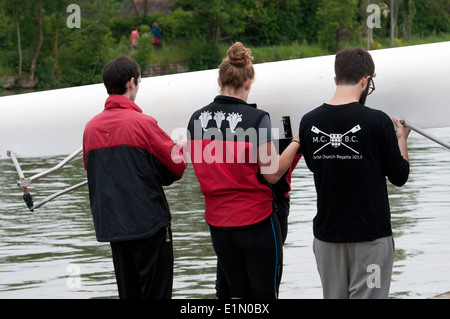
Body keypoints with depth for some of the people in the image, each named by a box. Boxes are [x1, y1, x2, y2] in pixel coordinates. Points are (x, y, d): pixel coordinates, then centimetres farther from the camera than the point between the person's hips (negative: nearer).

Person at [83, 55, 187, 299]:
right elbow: (177, 168, -6)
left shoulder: (91, 127, 4)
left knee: (128, 293, 12)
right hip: (148, 222, -6)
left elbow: (92, 170, 12)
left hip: (111, 226, 6)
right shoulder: (142, 123, -12)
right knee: (156, 293, 0)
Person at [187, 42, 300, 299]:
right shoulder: (256, 118, -13)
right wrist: (296, 143, -1)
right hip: (256, 220, -5)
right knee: (266, 293, 5)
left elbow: (202, 169, 10)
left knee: (240, 293, 18)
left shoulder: (197, 120, 1)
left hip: (218, 222, 5)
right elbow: (272, 173, -12)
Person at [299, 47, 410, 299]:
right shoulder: (377, 121, -14)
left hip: (327, 233, 4)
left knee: (333, 296, 13)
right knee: (367, 295, 1)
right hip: (370, 235, -4)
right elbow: (400, 176, -5)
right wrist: (401, 138, 13)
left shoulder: (309, 122, -2)